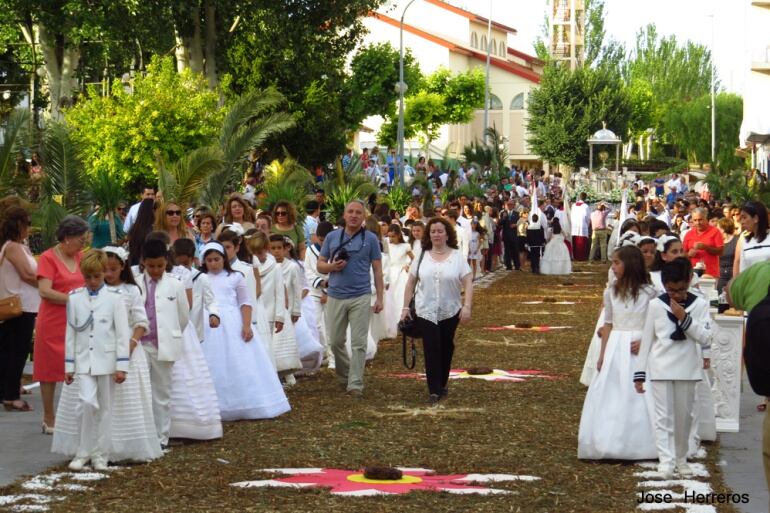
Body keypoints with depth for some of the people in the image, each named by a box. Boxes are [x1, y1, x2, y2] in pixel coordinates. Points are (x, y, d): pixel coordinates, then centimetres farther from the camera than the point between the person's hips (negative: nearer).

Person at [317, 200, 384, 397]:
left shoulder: (370, 239, 1)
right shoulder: (332, 237, 6)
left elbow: (377, 270, 2)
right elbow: (320, 265, 10)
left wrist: (379, 298, -4)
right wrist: (332, 266, -12)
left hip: (360, 297, -2)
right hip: (336, 297, 3)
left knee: (359, 343, -4)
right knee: (335, 341, 10)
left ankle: (355, 384, -1)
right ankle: (344, 375, 30)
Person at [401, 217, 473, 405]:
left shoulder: (457, 257, -1)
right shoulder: (422, 256, 4)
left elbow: (468, 283, -5)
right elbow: (411, 283, 8)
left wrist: (467, 306, -15)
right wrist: (406, 307, 3)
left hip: (450, 311, 0)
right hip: (426, 311, 0)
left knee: (446, 349, 11)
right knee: (431, 350, -8)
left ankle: (442, 384, 28)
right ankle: (434, 390, -7)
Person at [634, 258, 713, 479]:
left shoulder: (699, 305, -2)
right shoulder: (656, 305, -1)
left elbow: (705, 337, -8)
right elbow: (647, 340, 3)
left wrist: (684, 318, -19)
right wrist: (639, 373, 2)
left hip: (687, 369, 1)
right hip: (661, 369, -1)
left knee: (684, 415, 10)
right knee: (664, 416, -6)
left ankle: (681, 458, 24)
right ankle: (666, 461, -9)